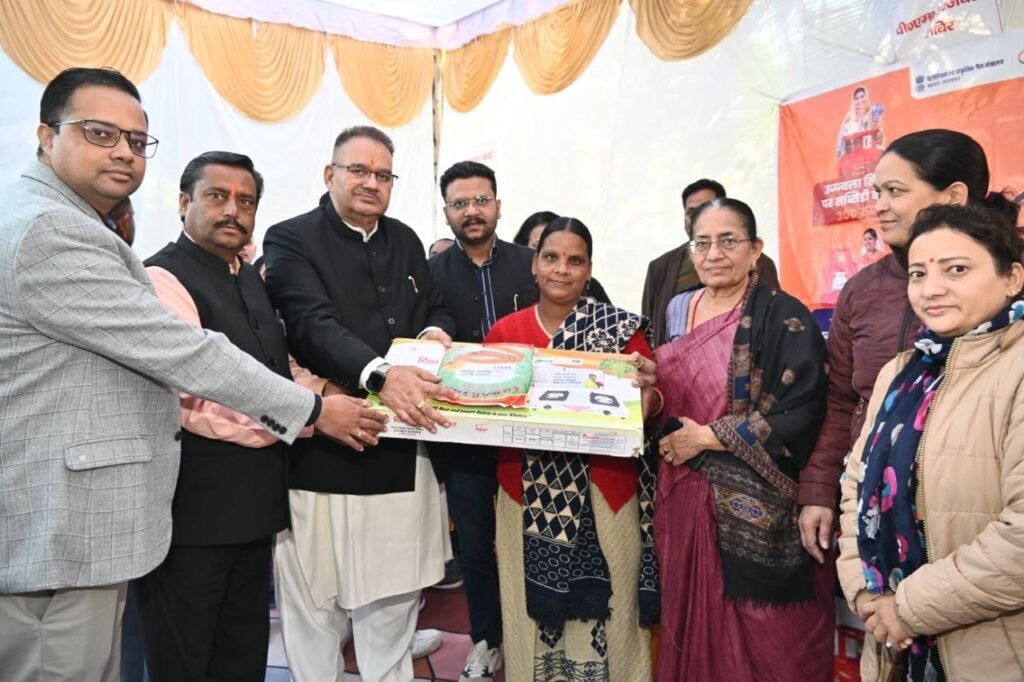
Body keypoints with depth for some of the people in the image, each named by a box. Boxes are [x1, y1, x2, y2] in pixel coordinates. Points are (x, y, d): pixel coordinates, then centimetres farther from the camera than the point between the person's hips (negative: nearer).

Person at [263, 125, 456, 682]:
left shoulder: (406, 241, 14)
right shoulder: (291, 239, -5)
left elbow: (436, 309, 18)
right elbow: (315, 324, -19)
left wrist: (435, 333, -7)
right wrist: (379, 375, -35)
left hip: (401, 444, 5)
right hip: (323, 446, -5)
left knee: (393, 592, 17)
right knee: (315, 600, 7)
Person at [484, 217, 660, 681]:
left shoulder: (621, 328, -2)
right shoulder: (504, 332, 4)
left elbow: (653, 401, -3)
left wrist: (649, 391, -24)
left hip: (604, 493, -1)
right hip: (527, 495, 2)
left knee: (602, 610, 9)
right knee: (535, 610, 13)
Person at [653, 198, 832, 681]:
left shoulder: (783, 317, -10)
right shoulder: (677, 311, 9)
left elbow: (803, 414, -18)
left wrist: (708, 437, -16)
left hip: (757, 509, -5)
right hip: (685, 498, 6)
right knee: (694, 631, 16)